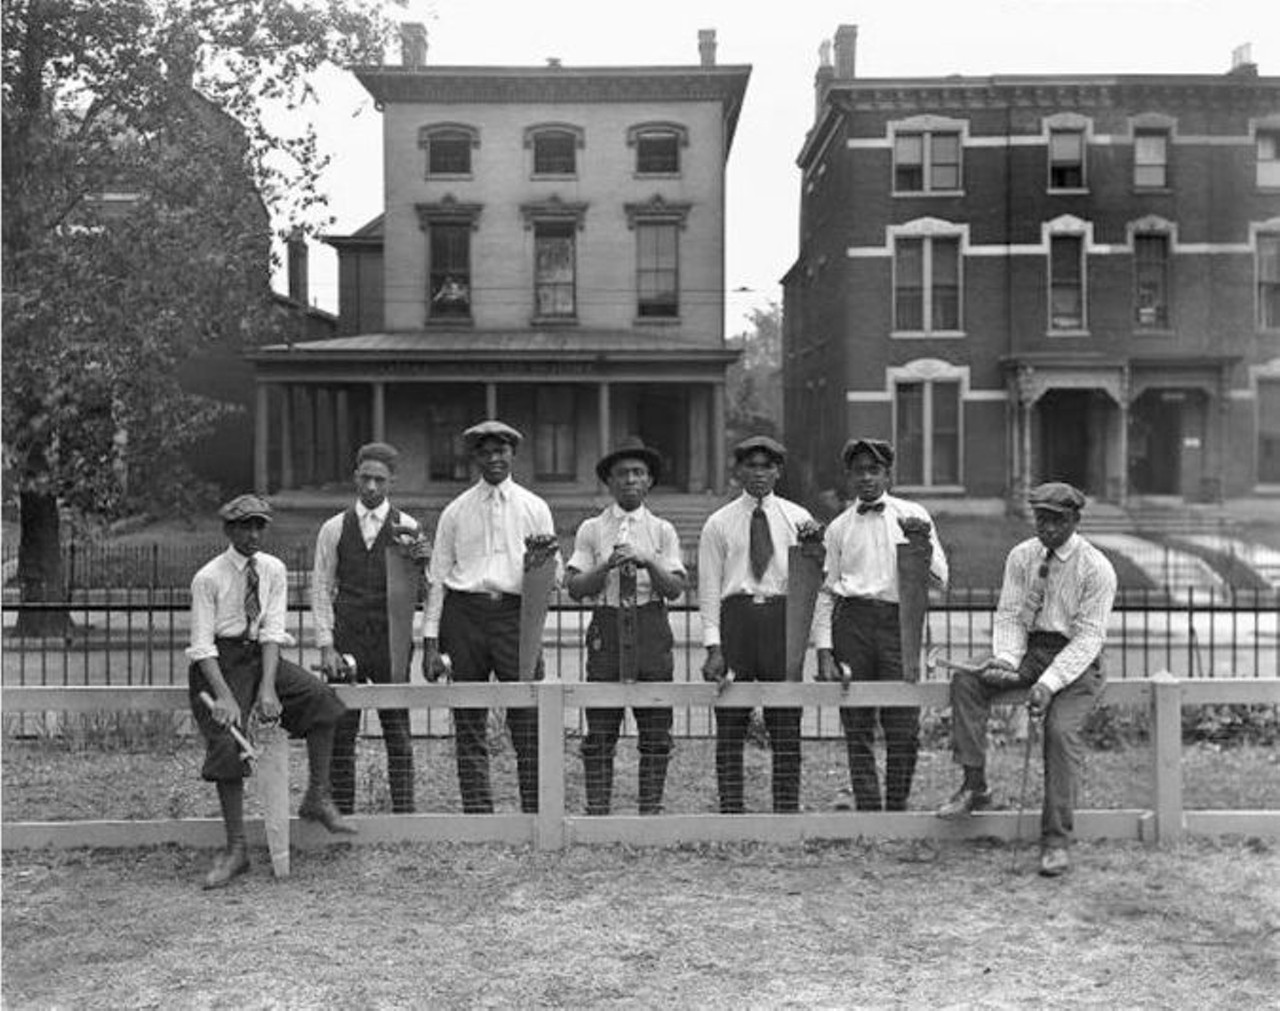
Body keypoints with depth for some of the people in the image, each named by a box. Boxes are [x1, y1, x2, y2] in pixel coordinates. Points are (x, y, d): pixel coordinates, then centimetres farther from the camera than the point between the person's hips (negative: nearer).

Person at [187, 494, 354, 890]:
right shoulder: (208, 578, -11)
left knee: (320, 697, -17)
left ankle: (317, 799, -6)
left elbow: (272, 632, -5)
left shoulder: (273, 570, 0)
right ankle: (235, 849, -10)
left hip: (260, 656, 4)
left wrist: (267, 687, -19)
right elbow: (202, 645, -13)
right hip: (220, 661, -4)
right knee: (227, 742, -18)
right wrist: (224, 696, -26)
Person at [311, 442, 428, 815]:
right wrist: (326, 646, -2)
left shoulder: (408, 528, 4)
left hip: (391, 639, -1)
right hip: (346, 640, 1)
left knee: (397, 730, 2)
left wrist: (423, 561, -22)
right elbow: (321, 589, 6)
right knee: (341, 731, 3)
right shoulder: (334, 529, 7)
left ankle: (404, 811, 9)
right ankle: (340, 812, 11)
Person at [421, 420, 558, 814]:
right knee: (469, 722, 3)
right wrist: (431, 642, 3)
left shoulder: (534, 508, 12)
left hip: (515, 613, -1)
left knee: (528, 721, -5)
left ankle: (535, 812, 0)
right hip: (464, 612, 1)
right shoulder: (456, 512, 11)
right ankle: (477, 813, 10)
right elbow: (437, 577, 10)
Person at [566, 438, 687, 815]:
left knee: (655, 729, 1)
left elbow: (675, 589, 0)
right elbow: (575, 587, 1)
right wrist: (607, 566, -13)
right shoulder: (591, 530, 8)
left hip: (651, 628, 1)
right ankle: (597, 809, 6)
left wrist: (649, 564, -16)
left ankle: (650, 809, 10)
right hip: (606, 625, -1)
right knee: (600, 730, 0)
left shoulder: (662, 531, 10)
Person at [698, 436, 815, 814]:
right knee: (731, 727, 3)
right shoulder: (719, 523, 6)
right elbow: (709, 588, 2)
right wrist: (713, 646, -6)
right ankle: (730, 812, 10)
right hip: (736, 616, -1)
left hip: (783, 618, 1)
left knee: (786, 729, 4)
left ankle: (787, 811, 13)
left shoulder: (798, 519, 9)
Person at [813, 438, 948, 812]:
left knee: (904, 730, -3)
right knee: (857, 727, 3)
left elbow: (939, 580, 7)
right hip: (852, 619, 1)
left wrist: (922, 542, -10)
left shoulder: (913, 516, 10)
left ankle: (897, 810, 12)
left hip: (899, 621, -1)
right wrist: (824, 652, 1)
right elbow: (825, 592, 9)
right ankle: (867, 809, 12)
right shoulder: (839, 527, 11)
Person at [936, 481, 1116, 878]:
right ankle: (974, 786, -16)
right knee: (966, 679, -20)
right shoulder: (1021, 556, 5)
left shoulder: (1096, 568, -10)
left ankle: (1056, 841, -20)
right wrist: (1006, 660, -17)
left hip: (1076, 660, -4)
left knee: (1061, 730, -28)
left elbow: (1088, 636, -15)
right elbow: (1008, 615, 4)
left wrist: (1049, 684, -27)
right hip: (1029, 651, 5)